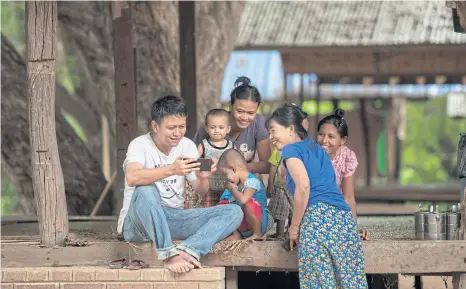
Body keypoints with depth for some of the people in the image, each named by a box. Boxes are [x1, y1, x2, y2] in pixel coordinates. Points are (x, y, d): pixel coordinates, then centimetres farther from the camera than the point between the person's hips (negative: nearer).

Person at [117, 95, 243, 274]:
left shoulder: (187, 146, 5)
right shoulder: (140, 145, -13)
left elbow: (200, 191, 6)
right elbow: (132, 178, -34)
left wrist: (202, 177, -18)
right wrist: (171, 170, -45)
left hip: (174, 218, 6)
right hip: (139, 222, -6)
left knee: (234, 212, -13)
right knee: (145, 190, -39)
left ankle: (187, 250, -35)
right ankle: (168, 254, -38)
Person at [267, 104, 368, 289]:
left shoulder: (291, 149, 4)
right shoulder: (316, 148, 27)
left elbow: (303, 185, -11)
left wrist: (294, 227, -5)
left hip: (318, 217, -8)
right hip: (344, 217, 8)